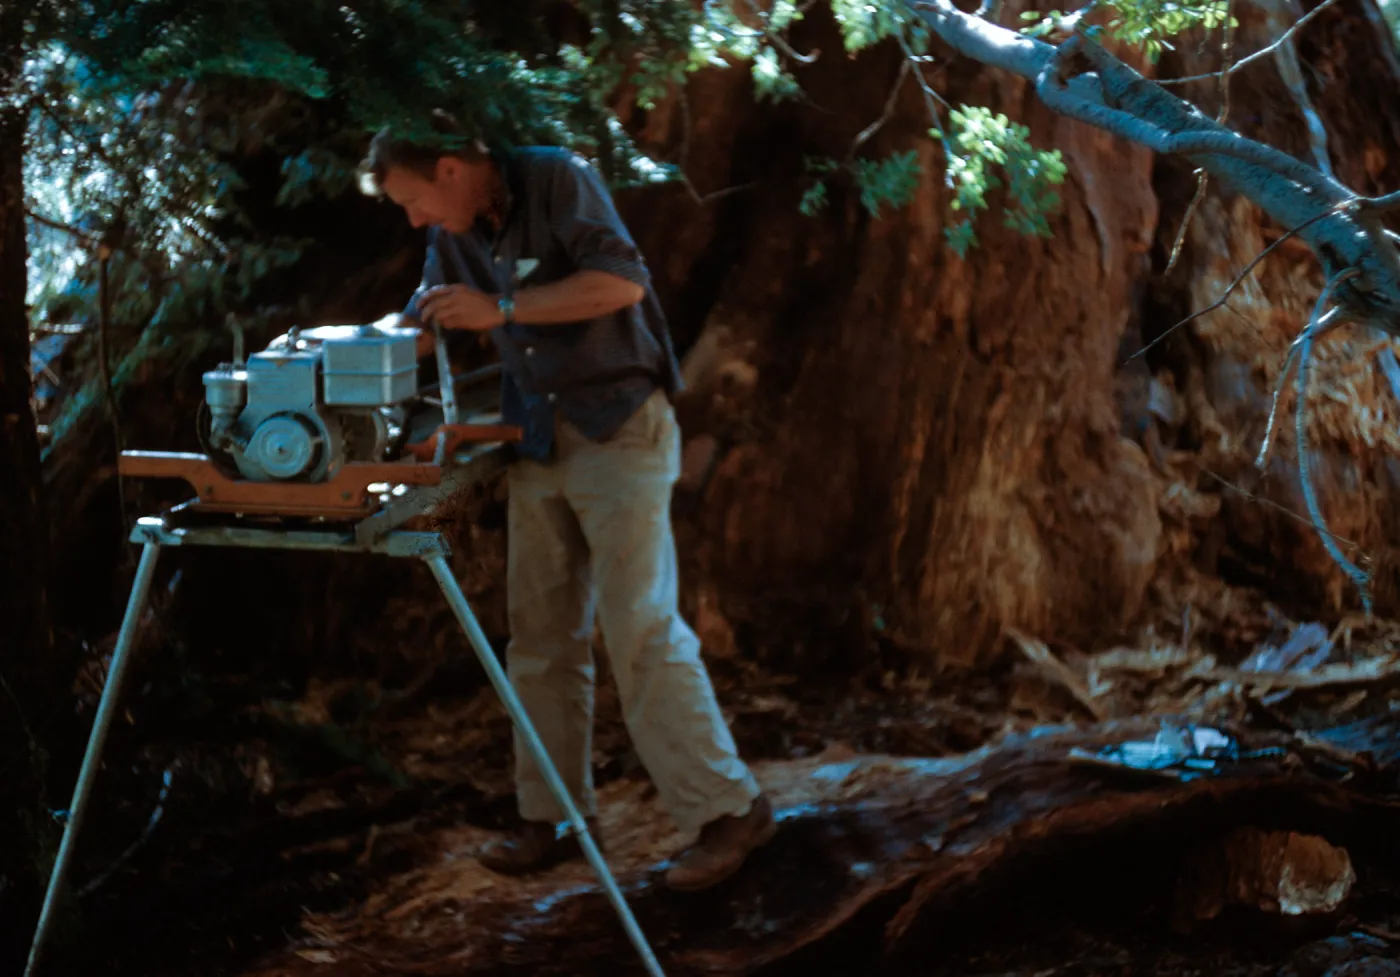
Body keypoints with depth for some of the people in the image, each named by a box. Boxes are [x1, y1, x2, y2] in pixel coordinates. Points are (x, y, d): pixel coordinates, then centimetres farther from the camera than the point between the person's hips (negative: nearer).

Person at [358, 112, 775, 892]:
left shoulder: (557, 179, -12)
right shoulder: (455, 234, 10)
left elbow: (622, 280, -23)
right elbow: (421, 322, 21)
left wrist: (501, 310, -24)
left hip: (619, 429, -7)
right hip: (538, 440, 7)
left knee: (641, 628, -10)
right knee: (541, 634, 6)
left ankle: (729, 810, -2)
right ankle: (554, 819, 14)